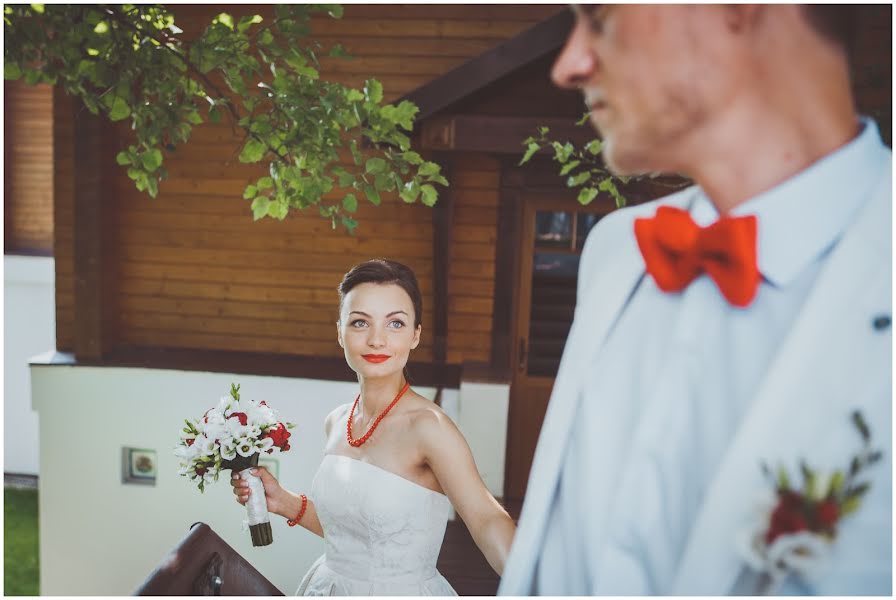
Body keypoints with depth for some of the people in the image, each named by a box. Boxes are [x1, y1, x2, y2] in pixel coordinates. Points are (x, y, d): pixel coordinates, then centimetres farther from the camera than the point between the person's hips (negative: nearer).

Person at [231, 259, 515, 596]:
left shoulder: (426, 425, -23)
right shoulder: (336, 423, -3)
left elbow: (487, 520, -32)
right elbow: (347, 526, 8)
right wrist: (283, 503, -3)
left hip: (402, 591, -5)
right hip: (331, 587, 6)